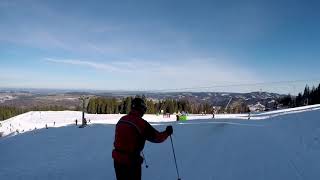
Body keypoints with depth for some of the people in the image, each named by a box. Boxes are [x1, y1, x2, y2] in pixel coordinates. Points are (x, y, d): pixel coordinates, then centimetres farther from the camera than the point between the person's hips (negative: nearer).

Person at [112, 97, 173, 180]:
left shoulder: (122, 120, 0)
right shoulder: (141, 123, -20)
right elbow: (157, 137, -12)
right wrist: (167, 132, 7)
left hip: (117, 159, 7)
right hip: (131, 161, -6)